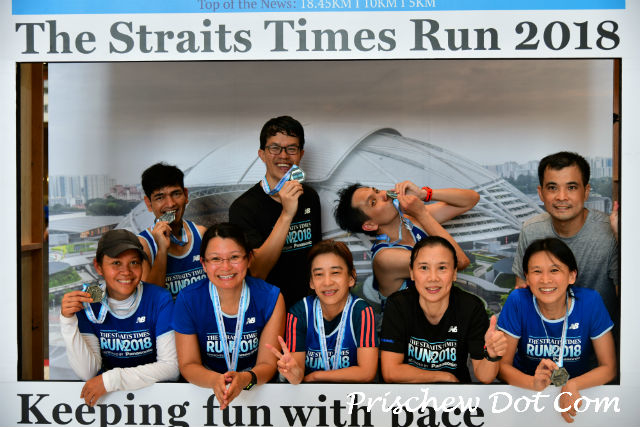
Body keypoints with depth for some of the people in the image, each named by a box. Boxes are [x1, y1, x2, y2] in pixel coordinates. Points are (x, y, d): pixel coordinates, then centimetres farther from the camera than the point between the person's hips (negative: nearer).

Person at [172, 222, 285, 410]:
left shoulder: (270, 298, -11)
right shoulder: (188, 300, -10)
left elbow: (267, 364, -8)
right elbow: (188, 364, -7)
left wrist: (245, 379, -31)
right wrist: (215, 380, -29)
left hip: (256, 388, 0)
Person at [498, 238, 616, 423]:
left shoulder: (590, 301, -12)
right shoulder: (517, 301, -14)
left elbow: (609, 367, -6)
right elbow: (503, 364, -10)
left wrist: (572, 386, -25)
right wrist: (534, 383, -31)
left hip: (579, 389, 2)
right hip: (527, 388, -1)